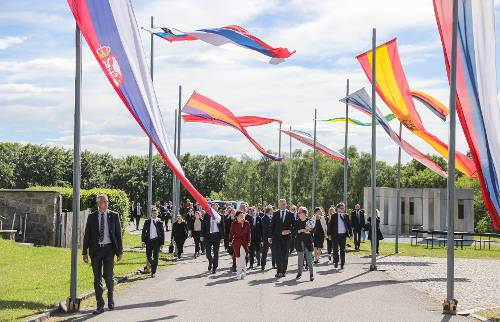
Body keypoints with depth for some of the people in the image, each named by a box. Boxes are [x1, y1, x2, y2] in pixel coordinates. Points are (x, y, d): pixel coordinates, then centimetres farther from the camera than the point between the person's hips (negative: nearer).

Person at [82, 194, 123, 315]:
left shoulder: (114, 216, 4)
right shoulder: (92, 217, 6)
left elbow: (118, 234, 4)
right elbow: (87, 235, 7)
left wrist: (119, 251, 0)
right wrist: (85, 252, 2)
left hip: (109, 248, -1)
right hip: (95, 249, 1)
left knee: (108, 276, -8)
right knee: (97, 278, 2)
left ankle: (110, 298, 20)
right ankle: (100, 305, 9)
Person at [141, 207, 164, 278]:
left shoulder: (159, 222, 1)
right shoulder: (147, 222, 5)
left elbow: (162, 233, 3)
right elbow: (143, 231, 8)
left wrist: (162, 243, -1)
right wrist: (143, 240, -1)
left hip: (156, 241, -2)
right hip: (149, 240, 2)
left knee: (155, 257, -2)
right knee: (148, 256, 5)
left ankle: (153, 272, 3)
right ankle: (152, 265, 34)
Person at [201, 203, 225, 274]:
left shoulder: (220, 216, 2)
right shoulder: (206, 215, 4)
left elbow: (222, 228, 1)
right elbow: (203, 226, 4)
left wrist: (222, 237, -4)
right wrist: (202, 235, -3)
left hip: (216, 235, -1)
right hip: (208, 235, 1)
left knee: (216, 252, 1)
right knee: (208, 252, 2)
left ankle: (214, 268, 11)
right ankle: (210, 262, 31)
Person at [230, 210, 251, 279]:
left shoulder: (246, 223, 2)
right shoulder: (234, 224, -4)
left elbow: (249, 232, 7)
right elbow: (231, 233, 2)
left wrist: (248, 241, 4)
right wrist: (231, 241, 0)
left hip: (244, 242, 1)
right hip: (236, 242, -1)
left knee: (242, 257, -9)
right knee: (238, 257, 2)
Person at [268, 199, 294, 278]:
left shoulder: (290, 214, 4)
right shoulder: (275, 214, 7)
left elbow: (293, 225, 4)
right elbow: (272, 226, 8)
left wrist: (289, 231, -14)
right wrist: (270, 236, 5)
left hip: (286, 237, 0)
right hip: (277, 237, 0)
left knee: (285, 255, 5)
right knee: (278, 254, -7)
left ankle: (284, 271, 15)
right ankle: (279, 271, -6)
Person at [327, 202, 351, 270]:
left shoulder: (346, 216, 6)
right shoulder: (334, 216, 0)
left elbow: (349, 225, 10)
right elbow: (331, 225, 1)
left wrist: (349, 233, 1)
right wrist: (329, 234, -5)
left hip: (343, 235, 2)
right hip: (335, 235, -2)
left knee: (343, 250, 6)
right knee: (335, 249, 1)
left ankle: (342, 264, 12)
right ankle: (336, 262, 17)